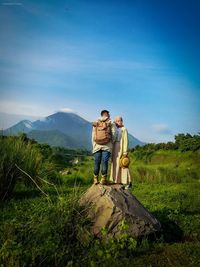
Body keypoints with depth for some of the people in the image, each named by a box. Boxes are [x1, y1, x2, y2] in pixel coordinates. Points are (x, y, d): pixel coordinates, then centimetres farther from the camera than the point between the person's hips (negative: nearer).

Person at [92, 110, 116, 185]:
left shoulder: (95, 123, 11)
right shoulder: (111, 123, 3)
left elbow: (93, 136, 9)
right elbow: (113, 135, -1)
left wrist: (94, 146, 14)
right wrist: (111, 143, 13)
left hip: (97, 146, 3)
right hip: (107, 146, -3)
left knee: (97, 162, 6)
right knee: (104, 162, -2)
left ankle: (95, 179, 10)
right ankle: (103, 179, -1)